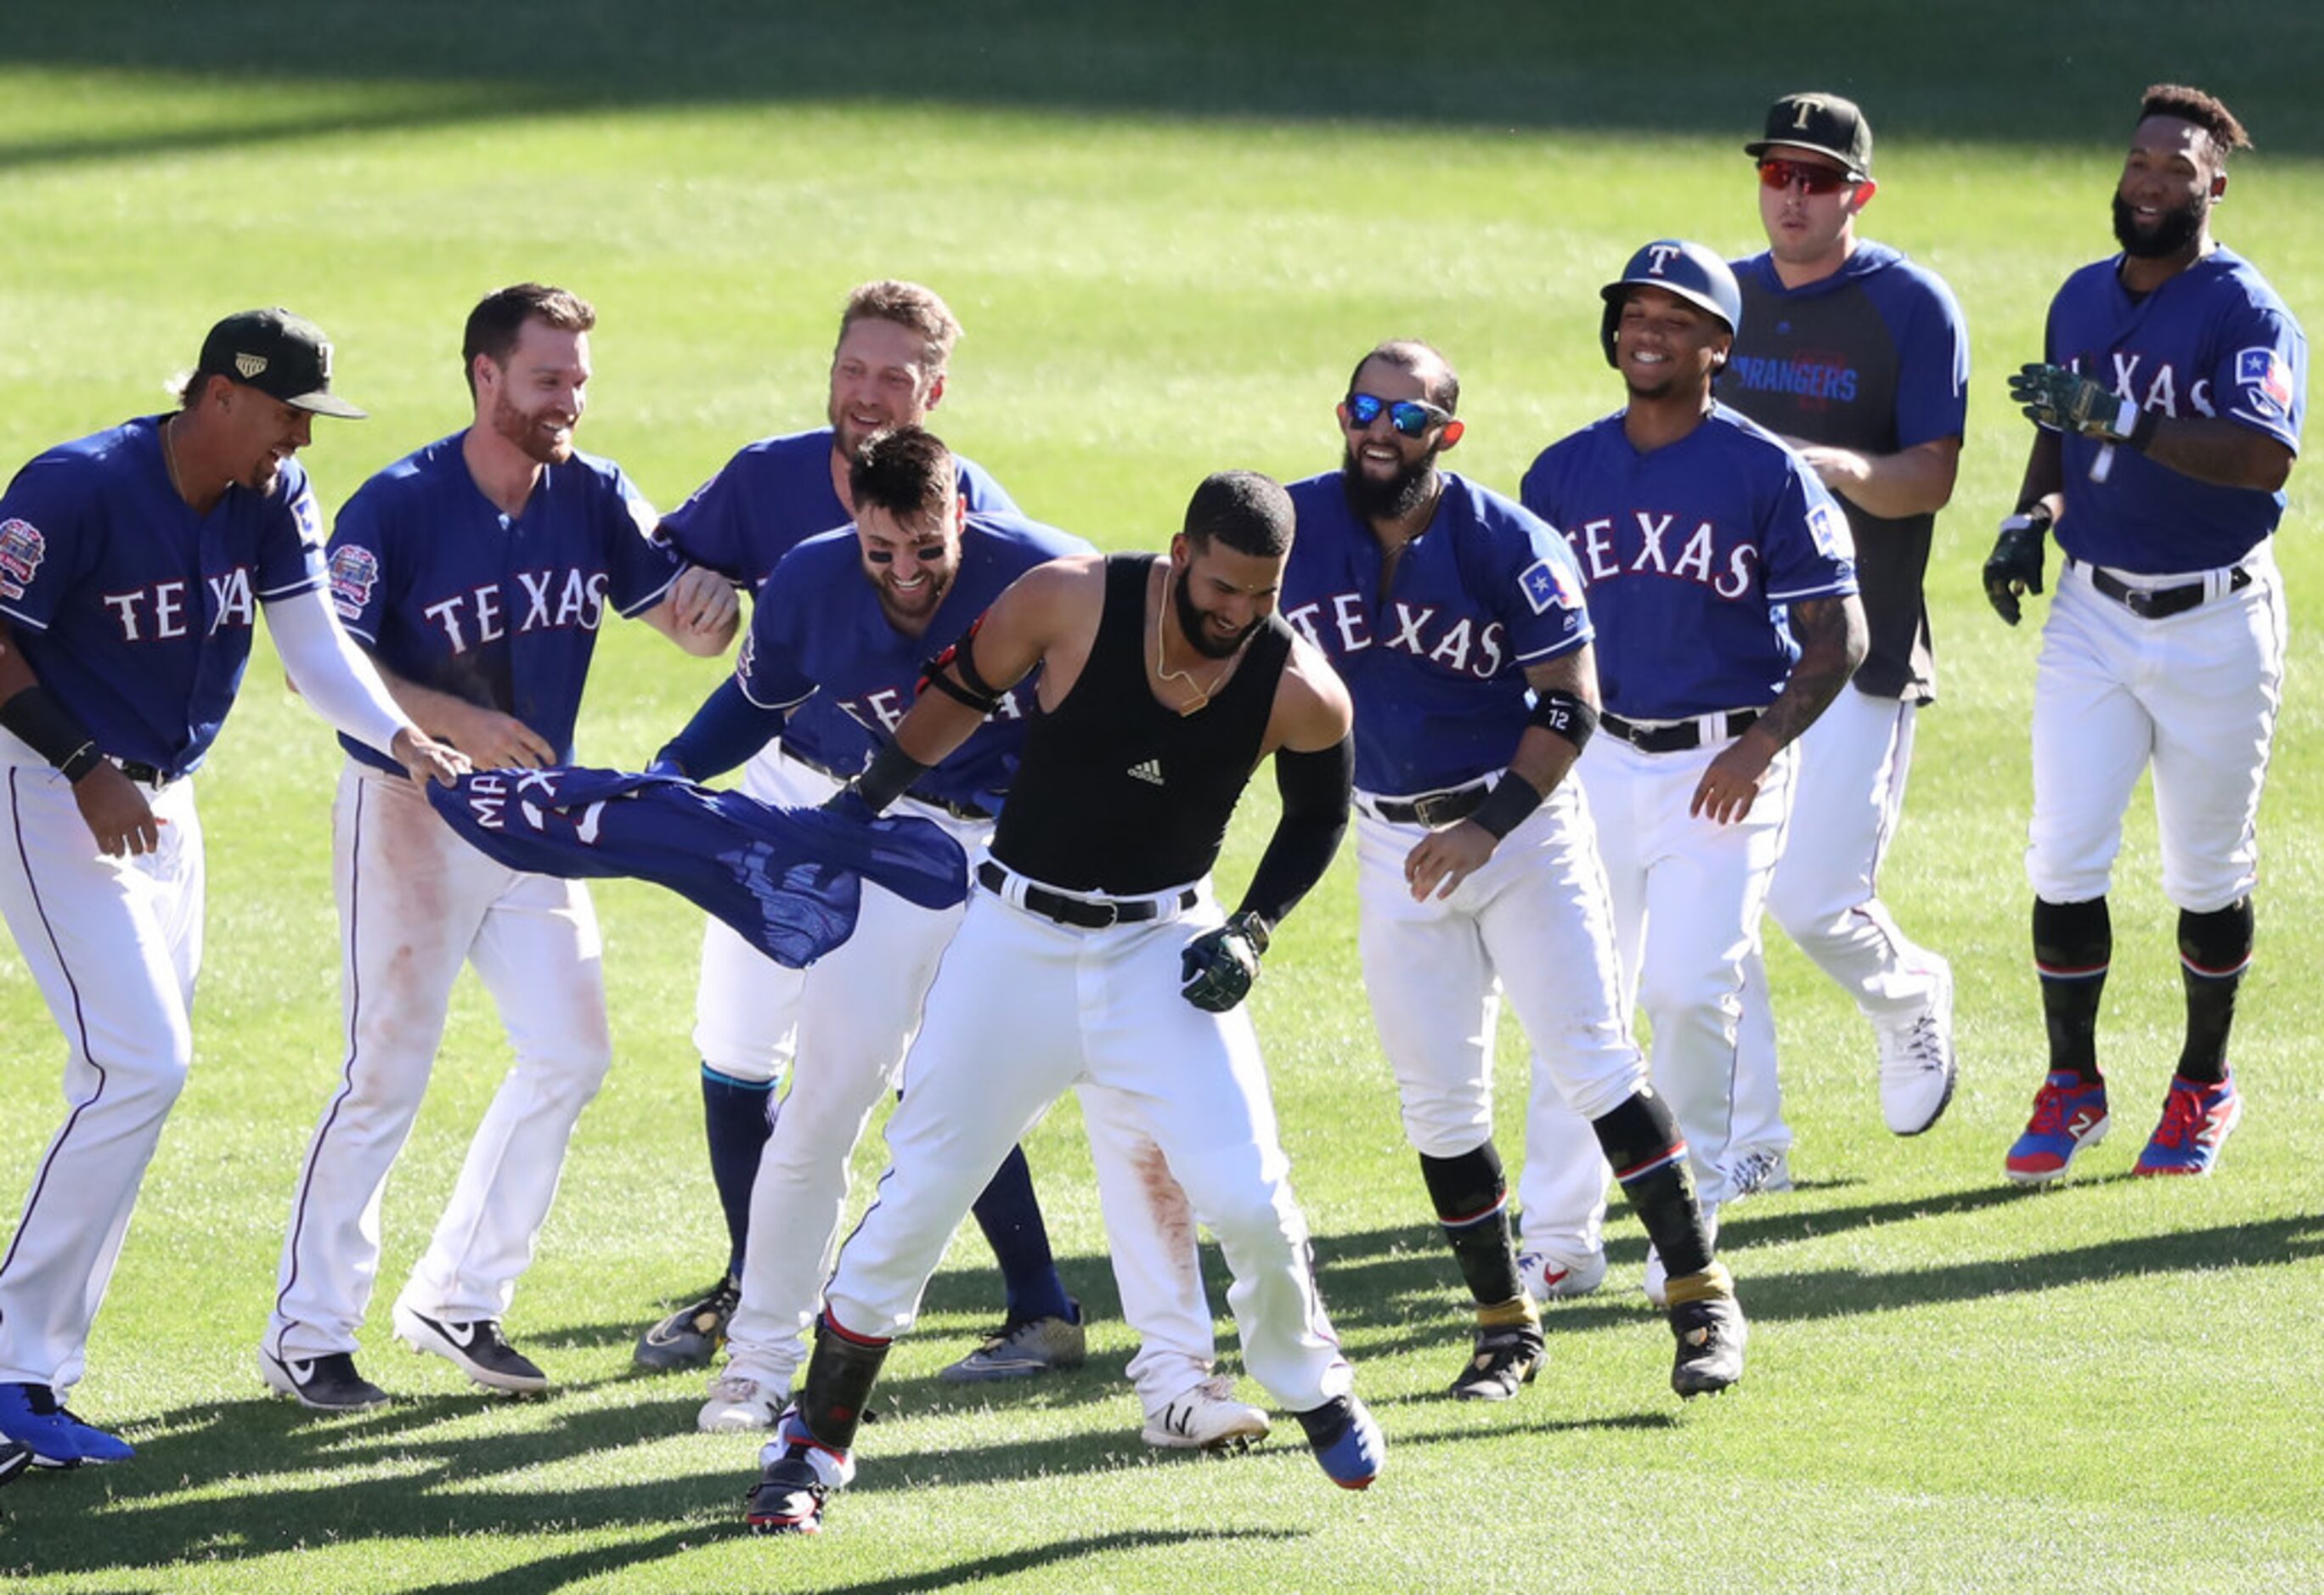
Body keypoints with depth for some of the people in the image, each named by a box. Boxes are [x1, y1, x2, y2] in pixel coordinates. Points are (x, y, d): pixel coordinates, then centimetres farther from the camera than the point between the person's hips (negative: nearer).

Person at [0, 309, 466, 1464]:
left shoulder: (274, 499, -1)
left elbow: (314, 644, -7)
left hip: (161, 803, 8)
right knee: (140, 1066, -18)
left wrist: (401, 739, -25)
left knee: (142, 1074, 9)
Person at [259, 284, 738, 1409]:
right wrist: (456, 723, -32)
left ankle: (459, 1302, 18)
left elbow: (693, 627, -1)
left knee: (570, 1053, 4)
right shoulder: (398, 507, -16)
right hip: (411, 809, -6)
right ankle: (307, 1335, 2)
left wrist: (705, 599, -26)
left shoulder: (593, 500, 0)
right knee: (388, 1072, -7)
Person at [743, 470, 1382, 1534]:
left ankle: (1316, 1395, 19)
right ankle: (814, 1443, 14)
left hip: (1164, 948, 0)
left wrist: (1254, 930, -6)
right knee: (917, 1198, 0)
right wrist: (863, 801, 7)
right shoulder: (1071, 602, -19)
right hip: (1016, 940, 0)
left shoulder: (1300, 693, -14)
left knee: (1248, 1197, -10)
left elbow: (1318, 818, 6)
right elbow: (964, 691, 0)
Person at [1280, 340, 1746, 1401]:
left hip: (1524, 823, -3)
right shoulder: (1290, 530, -5)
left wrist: (1489, 826, -21)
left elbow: (1569, 706, -12)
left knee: (1590, 1064, -11)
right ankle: (1504, 1325, 17)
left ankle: (1702, 1299, -5)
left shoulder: (1507, 545, -14)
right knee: (1438, 1101, 3)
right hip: (1394, 846, 3)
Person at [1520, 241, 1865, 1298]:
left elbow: (1837, 636, -6)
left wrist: (1762, 746, -18)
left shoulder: (1766, 474, -6)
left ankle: (1689, 1221, 2)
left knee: (1688, 989, -13)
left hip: (1725, 767, -4)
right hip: (1599, 762, 4)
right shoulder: (1563, 475, 6)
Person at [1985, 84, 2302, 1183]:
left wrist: (2121, 417, -34)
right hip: (2091, 612, 5)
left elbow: (2263, 458, -27)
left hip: (2215, 626, -4)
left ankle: (2204, 1085, 23)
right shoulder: (2081, 300, 8)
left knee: (2208, 875, 6)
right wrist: (2029, 518, 5)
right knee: (2064, 860, -3)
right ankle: (2073, 1086, 9)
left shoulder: (2245, 312, -13)